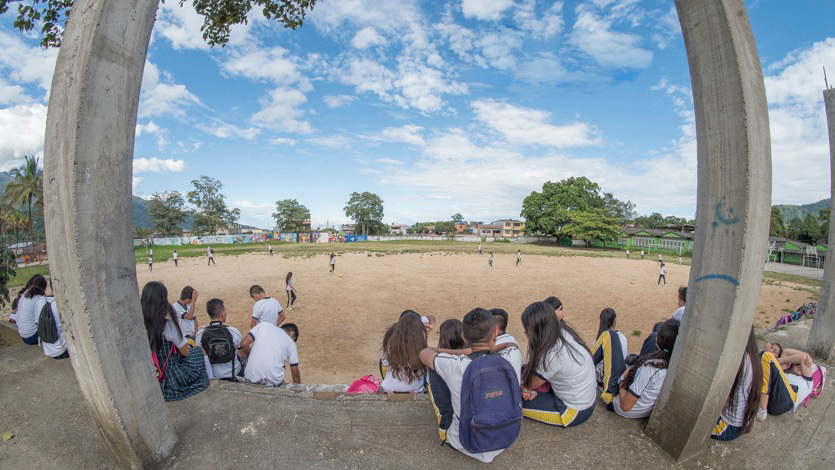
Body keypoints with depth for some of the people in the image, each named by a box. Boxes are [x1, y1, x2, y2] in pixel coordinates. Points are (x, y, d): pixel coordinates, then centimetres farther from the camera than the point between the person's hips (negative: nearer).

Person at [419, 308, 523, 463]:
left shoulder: (455, 366, -28)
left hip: (464, 444, -2)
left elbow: (424, 353, -5)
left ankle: (445, 424, 30)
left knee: (434, 368, 3)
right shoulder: (512, 358, -22)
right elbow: (510, 344, 6)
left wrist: (464, 352, 6)